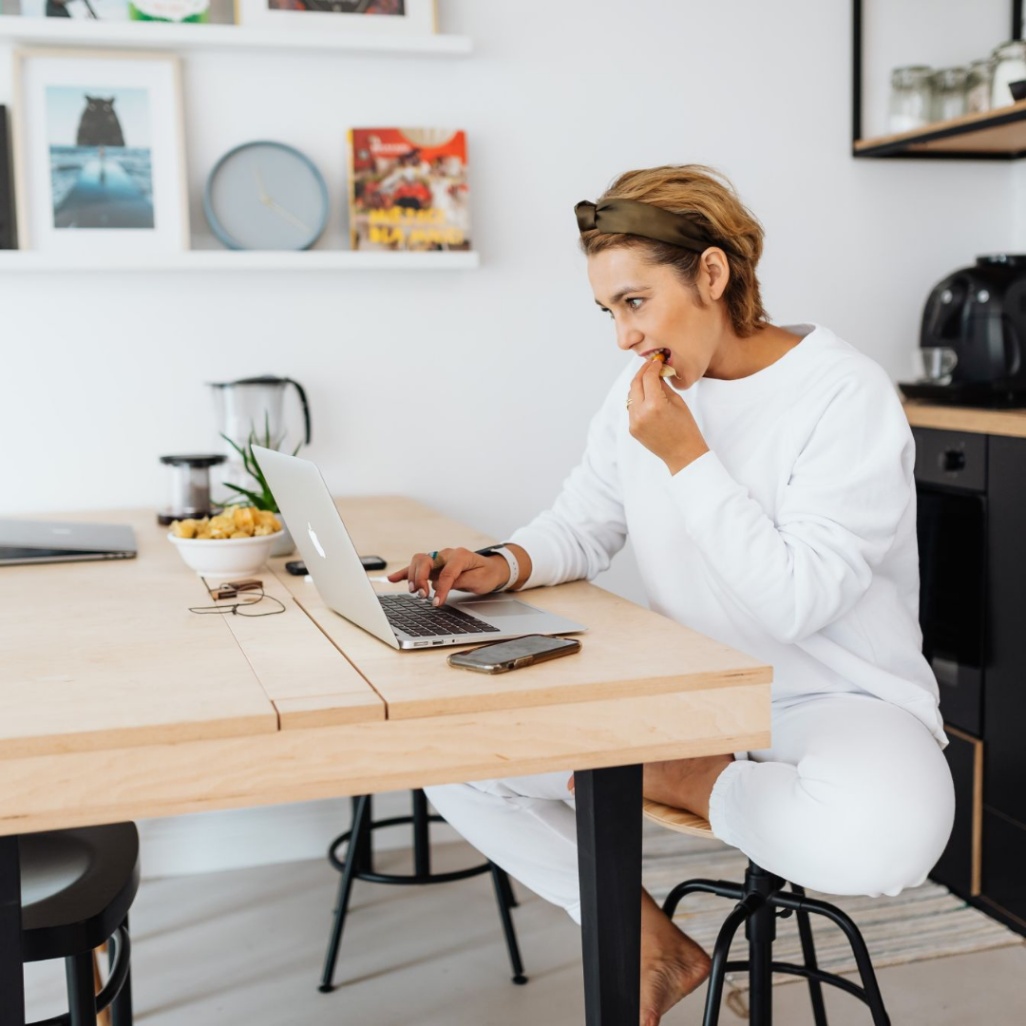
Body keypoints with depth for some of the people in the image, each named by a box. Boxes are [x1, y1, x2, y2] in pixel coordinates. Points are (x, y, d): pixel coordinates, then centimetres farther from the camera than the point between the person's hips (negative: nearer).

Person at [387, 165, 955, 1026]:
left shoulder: (845, 393, -16)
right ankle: (653, 948, 6)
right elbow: (581, 528, 9)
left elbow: (798, 601, -23)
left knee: (881, 838, -40)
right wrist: (504, 566, -12)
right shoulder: (639, 398, 4)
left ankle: (687, 781, -8)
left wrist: (686, 457, -22)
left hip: (836, 695, -5)